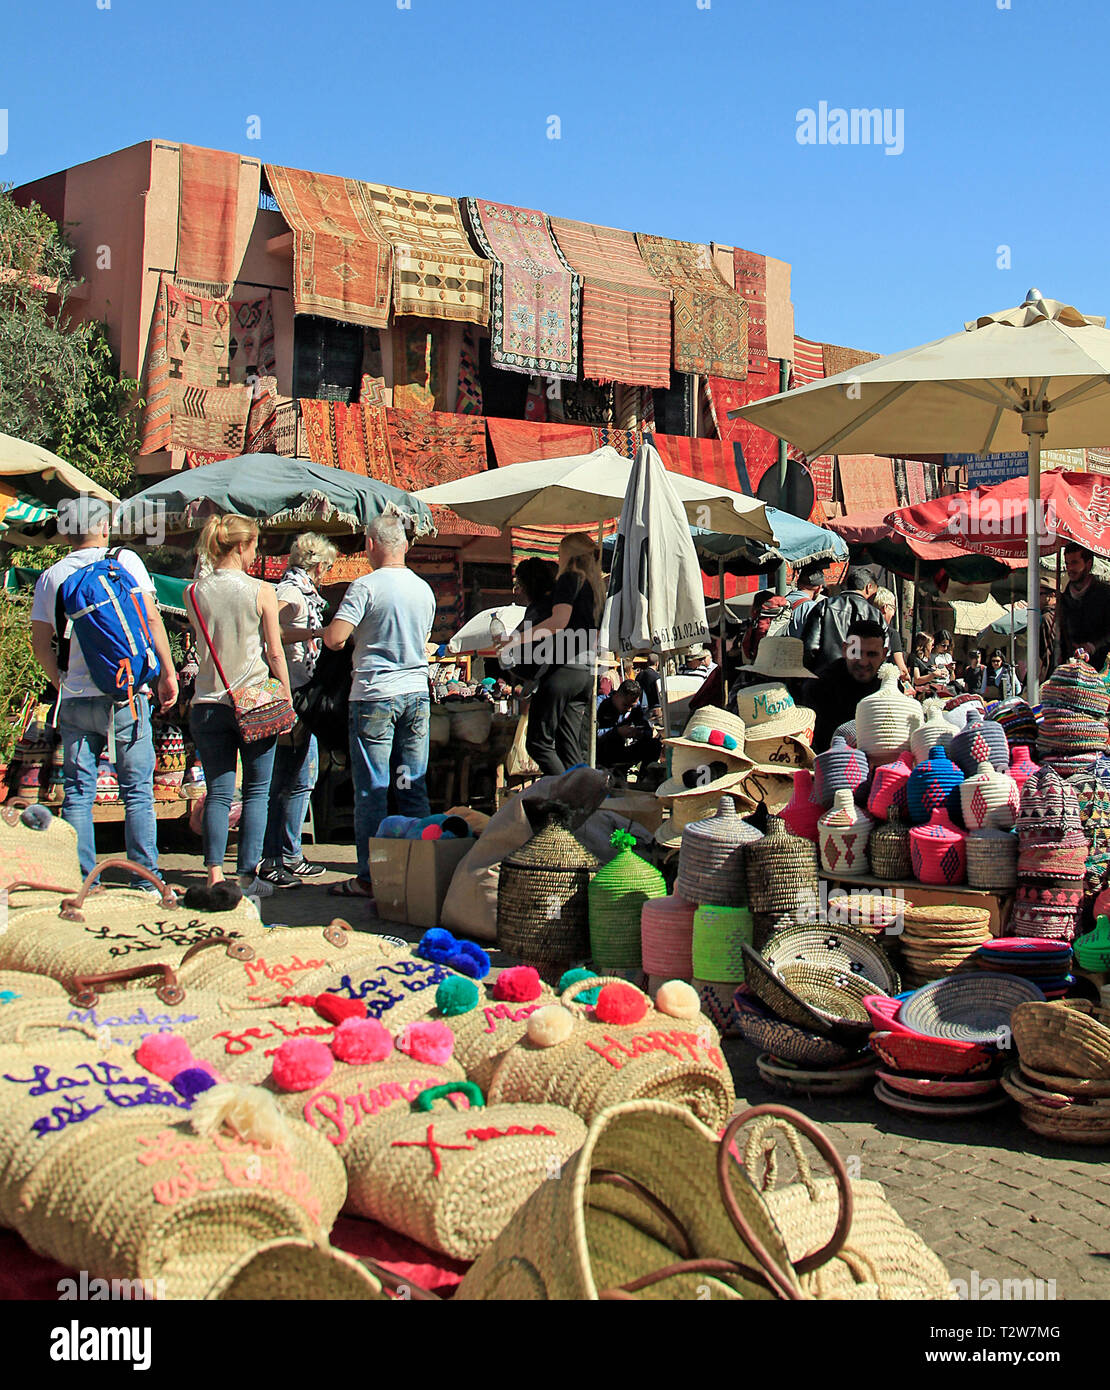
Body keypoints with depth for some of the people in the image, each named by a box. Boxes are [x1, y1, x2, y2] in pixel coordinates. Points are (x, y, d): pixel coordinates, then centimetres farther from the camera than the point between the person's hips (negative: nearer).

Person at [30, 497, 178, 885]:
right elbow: (151, 618, -4)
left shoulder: (51, 576, 9)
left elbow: (40, 643, 8)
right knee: (137, 791, 3)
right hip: (124, 694, -3)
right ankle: (146, 881, 3)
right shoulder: (125, 560, 0)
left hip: (74, 698, 3)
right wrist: (167, 674, 0)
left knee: (77, 794, 7)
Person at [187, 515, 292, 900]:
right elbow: (275, 653, -5)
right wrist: (287, 698, 5)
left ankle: (215, 876, -2)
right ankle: (248, 876, 8)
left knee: (217, 794, 5)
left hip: (208, 703, 3)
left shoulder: (195, 593, 3)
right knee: (256, 792, 8)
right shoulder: (261, 591, -7)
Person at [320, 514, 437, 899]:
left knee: (371, 791, 0)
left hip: (374, 697, -5)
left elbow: (334, 638, -16)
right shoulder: (424, 589, 8)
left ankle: (370, 877, 3)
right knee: (414, 788, 9)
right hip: (417, 694, 5)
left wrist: (326, 630, 5)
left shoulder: (366, 586, -11)